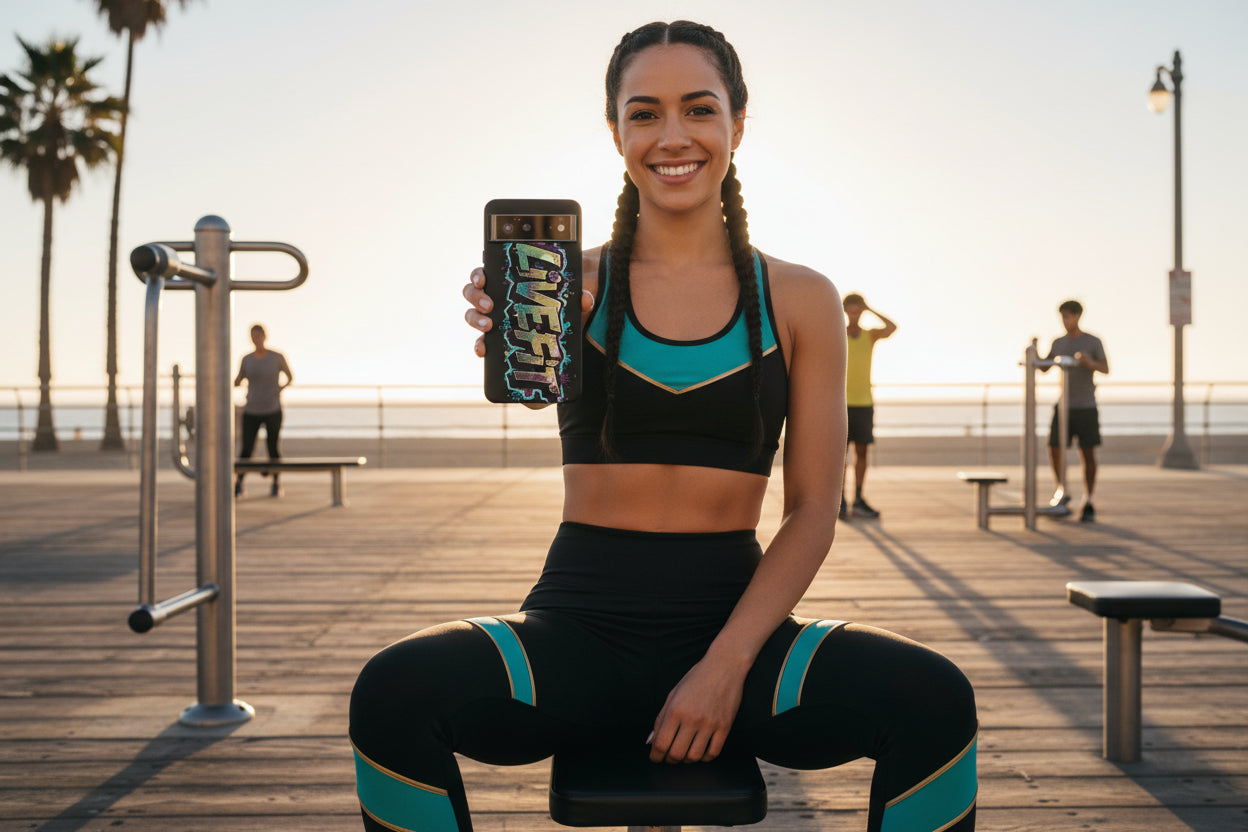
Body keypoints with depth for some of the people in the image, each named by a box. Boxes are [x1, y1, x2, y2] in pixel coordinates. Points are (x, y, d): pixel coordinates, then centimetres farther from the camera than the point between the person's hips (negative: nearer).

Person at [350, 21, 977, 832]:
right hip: (581, 632, 0)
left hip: (735, 625, 1)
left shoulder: (801, 301, 5)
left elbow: (813, 513, 2)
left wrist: (726, 666, -12)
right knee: (392, 694, -28)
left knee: (936, 699, -27)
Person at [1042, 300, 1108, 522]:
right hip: (1063, 406, 3)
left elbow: (1106, 369, -11)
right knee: (1055, 449, -7)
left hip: (1087, 406, -3)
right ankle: (1061, 492, 15)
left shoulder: (1093, 342, -2)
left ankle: (1088, 504, 5)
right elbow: (1044, 368, 9)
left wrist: (1090, 363, -32)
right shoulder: (1058, 343, 9)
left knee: (1088, 454, -3)